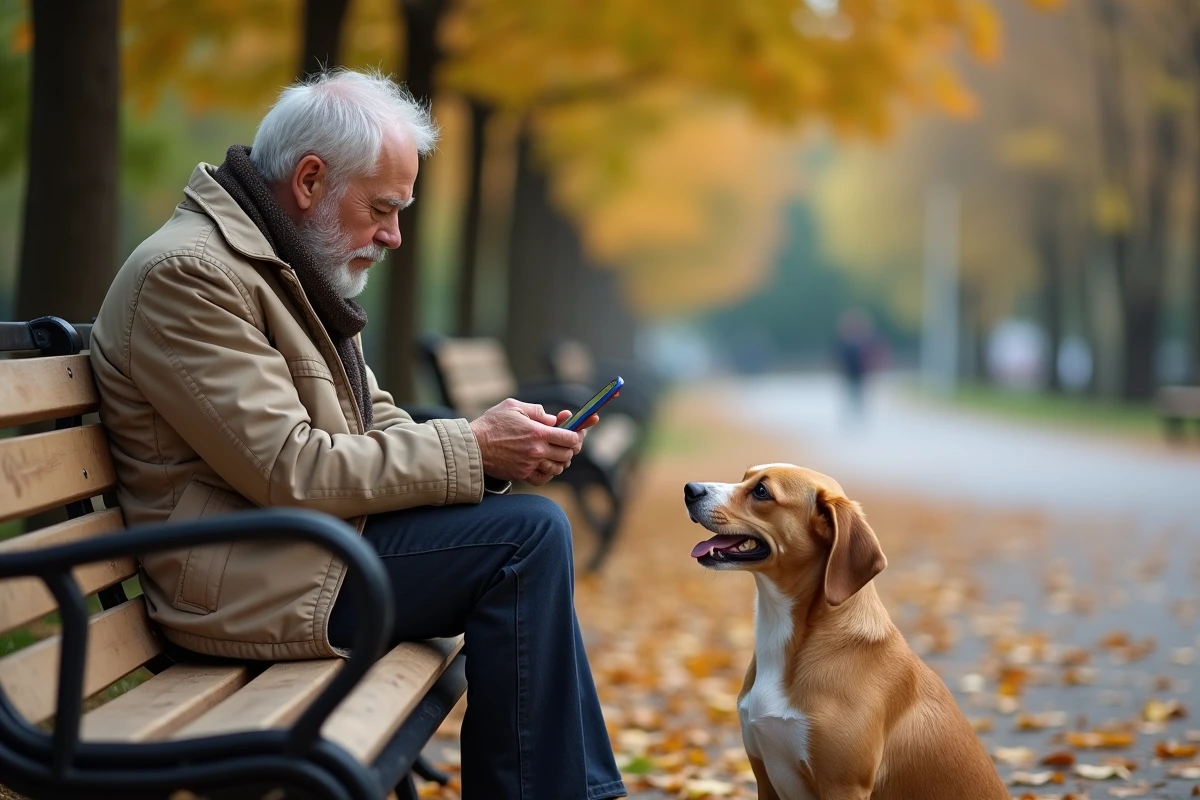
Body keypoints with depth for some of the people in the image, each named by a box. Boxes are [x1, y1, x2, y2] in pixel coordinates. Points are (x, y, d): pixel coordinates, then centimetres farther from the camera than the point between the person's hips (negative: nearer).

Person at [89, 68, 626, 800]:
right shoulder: (189, 273, -17)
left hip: (299, 541, 10)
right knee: (527, 536, -17)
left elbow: (376, 423, 15)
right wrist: (473, 449, -18)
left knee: (534, 529, 13)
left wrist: (504, 448, -3)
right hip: (245, 584, -10)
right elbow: (289, 470, -23)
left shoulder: (294, 267, 14)